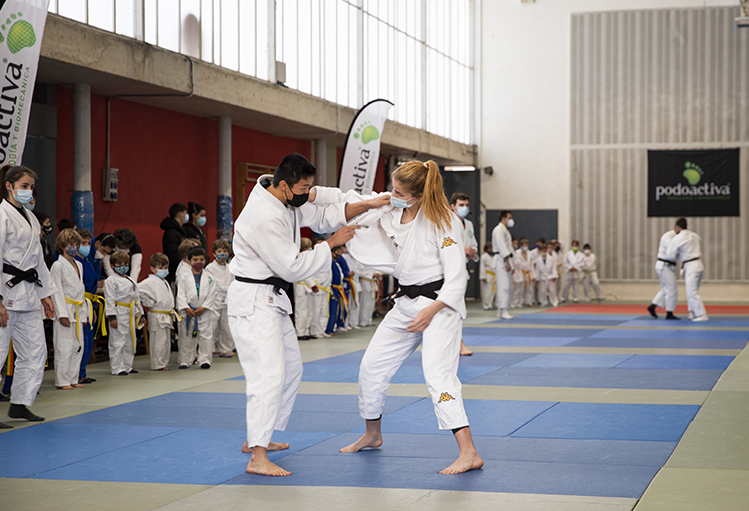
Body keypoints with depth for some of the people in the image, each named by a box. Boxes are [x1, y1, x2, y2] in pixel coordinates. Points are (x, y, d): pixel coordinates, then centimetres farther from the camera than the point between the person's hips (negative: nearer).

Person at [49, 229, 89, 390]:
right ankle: (62, 381, -2)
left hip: (78, 312, 8)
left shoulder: (79, 265, 16)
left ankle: (73, 379, 16)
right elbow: (56, 292, -11)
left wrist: (84, 313, 17)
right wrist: (62, 314, -17)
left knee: (78, 346, 9)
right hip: (65, 311, -8)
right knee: (64, 348, -7)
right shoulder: (58, 266, -8)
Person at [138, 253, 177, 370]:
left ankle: (164, 363, 22)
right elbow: (139, 290, -26)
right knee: (159, 341, -6)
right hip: (157, 316, -9)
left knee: (166, 341, 13)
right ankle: (157, 364, -1)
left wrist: (171, 310, 18)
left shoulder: (164, 282, 15)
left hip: (166, 316, 9)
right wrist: (149, 302, -18)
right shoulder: (150, 281, -14)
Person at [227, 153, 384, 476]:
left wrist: (366, 205, -2)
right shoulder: (265, 218, -27)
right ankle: (257, 458, -18)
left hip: (273, 298, 11)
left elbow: (322, 216, 12)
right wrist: (332, 243, -15)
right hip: (253, 300, -11)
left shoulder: (286, 201, 3)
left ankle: (257, 437, 31)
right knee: (270, 373, -17)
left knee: (291, 367, 19)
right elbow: (293, 268, -23)